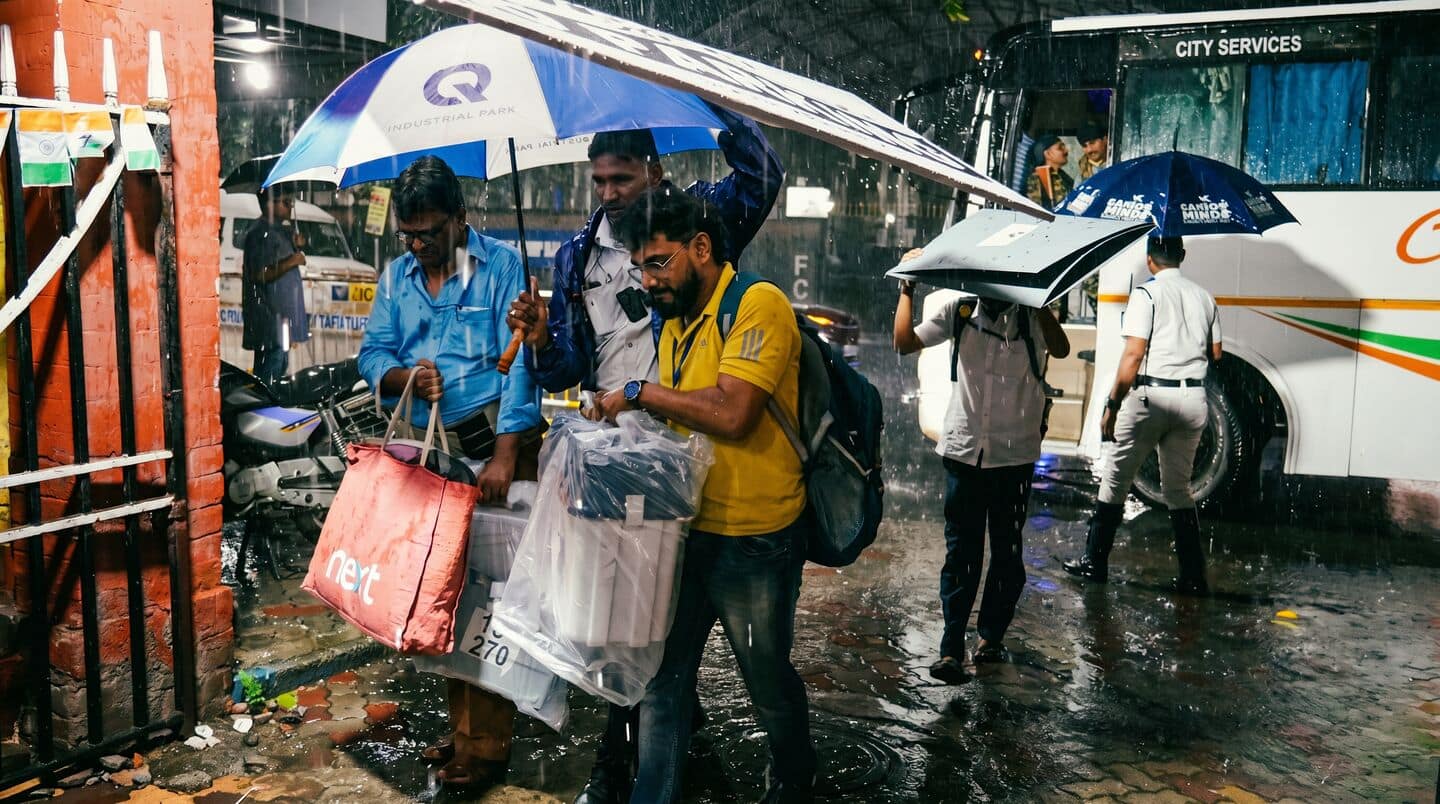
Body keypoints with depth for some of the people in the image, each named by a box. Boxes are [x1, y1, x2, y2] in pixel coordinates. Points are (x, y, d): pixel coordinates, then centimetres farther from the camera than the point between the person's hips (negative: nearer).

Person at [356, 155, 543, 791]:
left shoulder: (501, 266, -6)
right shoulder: (396, 275, 12)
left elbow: (520, 361, -15)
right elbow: (372, 354, 10)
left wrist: (504, 454, -23)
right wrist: (405, 376, -14)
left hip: (495, 444, -6)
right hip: (427, 451, 6)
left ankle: (487, 742, 7)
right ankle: (463, 726, 25)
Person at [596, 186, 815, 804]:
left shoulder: (758, 305, -16)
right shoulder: (674, 323, 9)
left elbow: (731, 414, -27)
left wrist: (640, 392, -17)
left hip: (755, 540, -7)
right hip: (685, 529, 7)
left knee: (769, 683, 15)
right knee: (662, 679, 12)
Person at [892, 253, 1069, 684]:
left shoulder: (1030, 315, 0)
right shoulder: (959, 311, 6)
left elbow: (1060, 349, -20)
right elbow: (905, 342, 1)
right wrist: (908, 287, 1)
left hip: (1014, 454, 0)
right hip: (964, 450, 1)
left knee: (1007, 551, 9)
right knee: (960, 551, 0)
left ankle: (991, 636, 24)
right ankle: (951, 650, 1)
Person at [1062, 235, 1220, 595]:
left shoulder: (1146, 294, -7)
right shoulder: (1203, 296, 10)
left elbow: (1133, 356, -13)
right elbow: (1215, 354, 16)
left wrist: (1112, 407, -8)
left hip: (1152, 394, -5)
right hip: (1193, 400, 5)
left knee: (1115, 478, 8)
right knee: (1179, 488, 15)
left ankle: (1095, 562, 14)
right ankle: (1193, 576, 13)